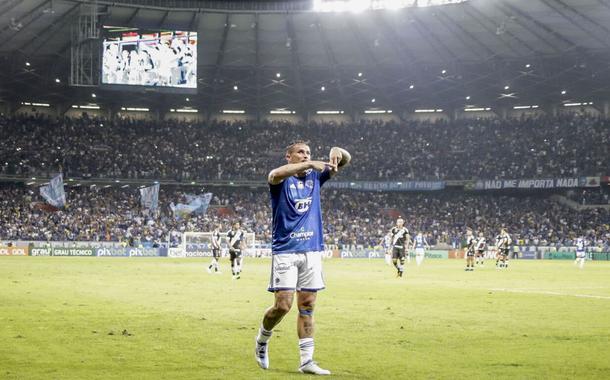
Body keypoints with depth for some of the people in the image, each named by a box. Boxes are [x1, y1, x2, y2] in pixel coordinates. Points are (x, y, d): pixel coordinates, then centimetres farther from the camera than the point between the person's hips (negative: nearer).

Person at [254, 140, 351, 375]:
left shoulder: (315, 177, 12)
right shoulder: (282, 180, -3)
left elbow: (345, 160, 10)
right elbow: (275, 175, -28)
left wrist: (337, 152, -15)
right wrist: (310, 164, -35)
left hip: (312, 250, 5)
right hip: (285, 251, -5)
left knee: (307, 306, 4)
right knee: (283, 305, -10)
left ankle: (307, 361, 7)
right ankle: (262, 340, 18)